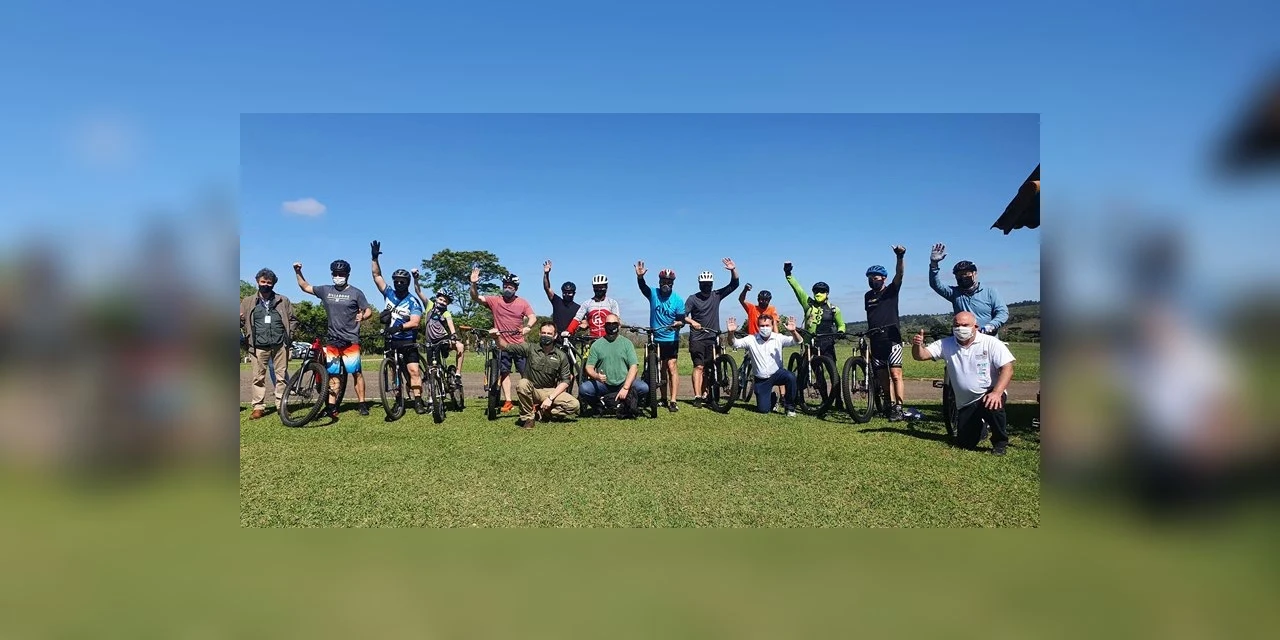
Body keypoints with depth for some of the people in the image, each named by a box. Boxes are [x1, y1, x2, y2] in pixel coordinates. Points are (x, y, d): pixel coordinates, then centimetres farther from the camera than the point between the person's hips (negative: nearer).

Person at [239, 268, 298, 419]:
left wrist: (289, 335, 4)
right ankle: (258, 407, 6)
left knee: (281, 376, 2)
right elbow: (242, 321, 10)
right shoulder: (248, 301, 11)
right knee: (258, 377, 0)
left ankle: (281, 405, 9)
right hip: (259, 346, 0)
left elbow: (293, 319, 14)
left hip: (280, 345, 0)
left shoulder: (283, 301, 10)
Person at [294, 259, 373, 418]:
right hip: (332, 340, 4)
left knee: (356, 372, -5)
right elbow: (305, 287, 23)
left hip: (350, 339, -4)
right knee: (333, 374, 4)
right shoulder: (325, 291, 11)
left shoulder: (355, 293, 0)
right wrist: (298, 272, 11)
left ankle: (362, 404, 2)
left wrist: (362, 316, -18)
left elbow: (369, 311, 1)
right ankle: (331, 406, 5)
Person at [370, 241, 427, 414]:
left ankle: (418, 401, -13)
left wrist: (400, 326, -33)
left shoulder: (413, 301, -9)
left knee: (414, 370, -13)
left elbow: (415, 323, -18)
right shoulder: (389, 293, 5)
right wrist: (375, 258, -9)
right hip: (391, 341, 5)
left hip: (408, 341, -5)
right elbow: (377, 275, 3)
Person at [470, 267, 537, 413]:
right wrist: (473, 284, -25)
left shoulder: (523, 303, -1)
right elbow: (476, 297, -8)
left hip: (519, 344, -1)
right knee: (504, 372, 8)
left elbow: (532, 317, -8)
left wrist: (527, 326, -29)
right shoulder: (495, 301, -1)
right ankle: (507, 401, 15)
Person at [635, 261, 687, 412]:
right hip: (655, 339, 3)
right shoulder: (653, 294, -2)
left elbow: (681, 319, -8)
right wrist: (640, 276, -42)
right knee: (660, 369, 11)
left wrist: (678, 323, -31)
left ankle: (672, 401, -12)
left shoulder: (678, 300, -6)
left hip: (671, 339, -2)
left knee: (671, 367, -11)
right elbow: (642, 286, -21)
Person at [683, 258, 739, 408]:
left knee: (709, 368, 7)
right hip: (697, 338, -3)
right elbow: (683, 315, -11)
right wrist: (692, 322, -30)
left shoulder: (716, 295, 6)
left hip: (712, 338, 4)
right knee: (699, 366, -11)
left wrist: (733, 270, -14)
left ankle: (705, 394, 17)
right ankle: (697, 397, -14)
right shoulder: (692, 299, -2)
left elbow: (734, 284, 2)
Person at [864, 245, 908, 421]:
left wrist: (900, 257, -34)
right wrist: (867, 333, 15)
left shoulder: (891, 290, -1)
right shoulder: (867, 296, 13)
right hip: (876, 341, 5)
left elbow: (899, 274, -18)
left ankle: (898, 408, -10)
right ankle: (891, 404, 17)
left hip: (891, 339, -5)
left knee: (896, 374, -12)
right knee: (882, 377, 7)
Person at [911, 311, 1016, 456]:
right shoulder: (946, 345, 0)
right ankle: (981, 427, 37)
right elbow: (920, 355, -5)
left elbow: (1007, 368, -17)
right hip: (965, 404, 3)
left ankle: (1000, 442, -9)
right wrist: (917, 345, -29)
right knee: (965, 443, 0)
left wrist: (997, 393, -32)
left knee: (992, 406, -38)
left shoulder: (991, 343, -10)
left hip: (989, 394, -3)